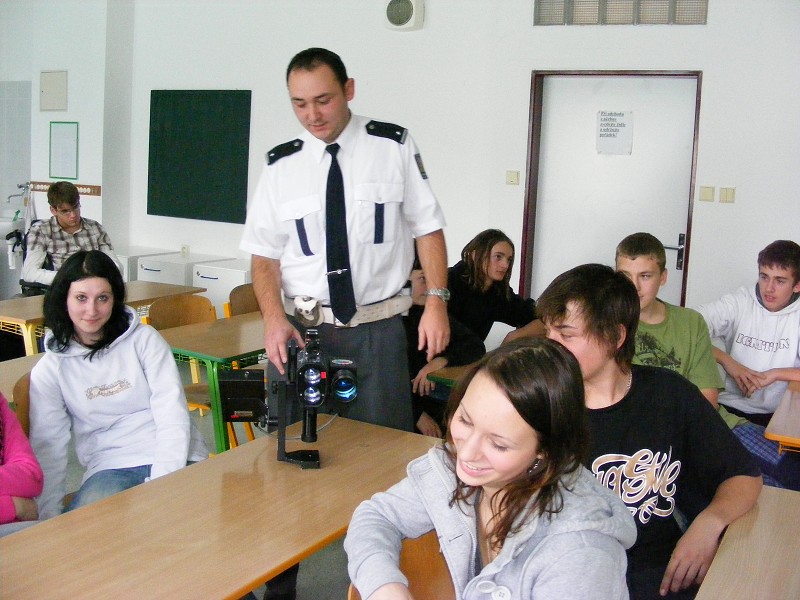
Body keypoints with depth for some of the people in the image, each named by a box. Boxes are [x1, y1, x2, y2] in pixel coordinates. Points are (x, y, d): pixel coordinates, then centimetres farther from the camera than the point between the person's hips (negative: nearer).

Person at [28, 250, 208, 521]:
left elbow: (173, 416, -5)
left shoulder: (144, 339, 2)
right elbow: (47, 446, 4)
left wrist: (162, 484, -17)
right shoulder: (49, 370, 8)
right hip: (110, 467, 1)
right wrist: (49, 517, -8)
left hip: (174, 460, -1)